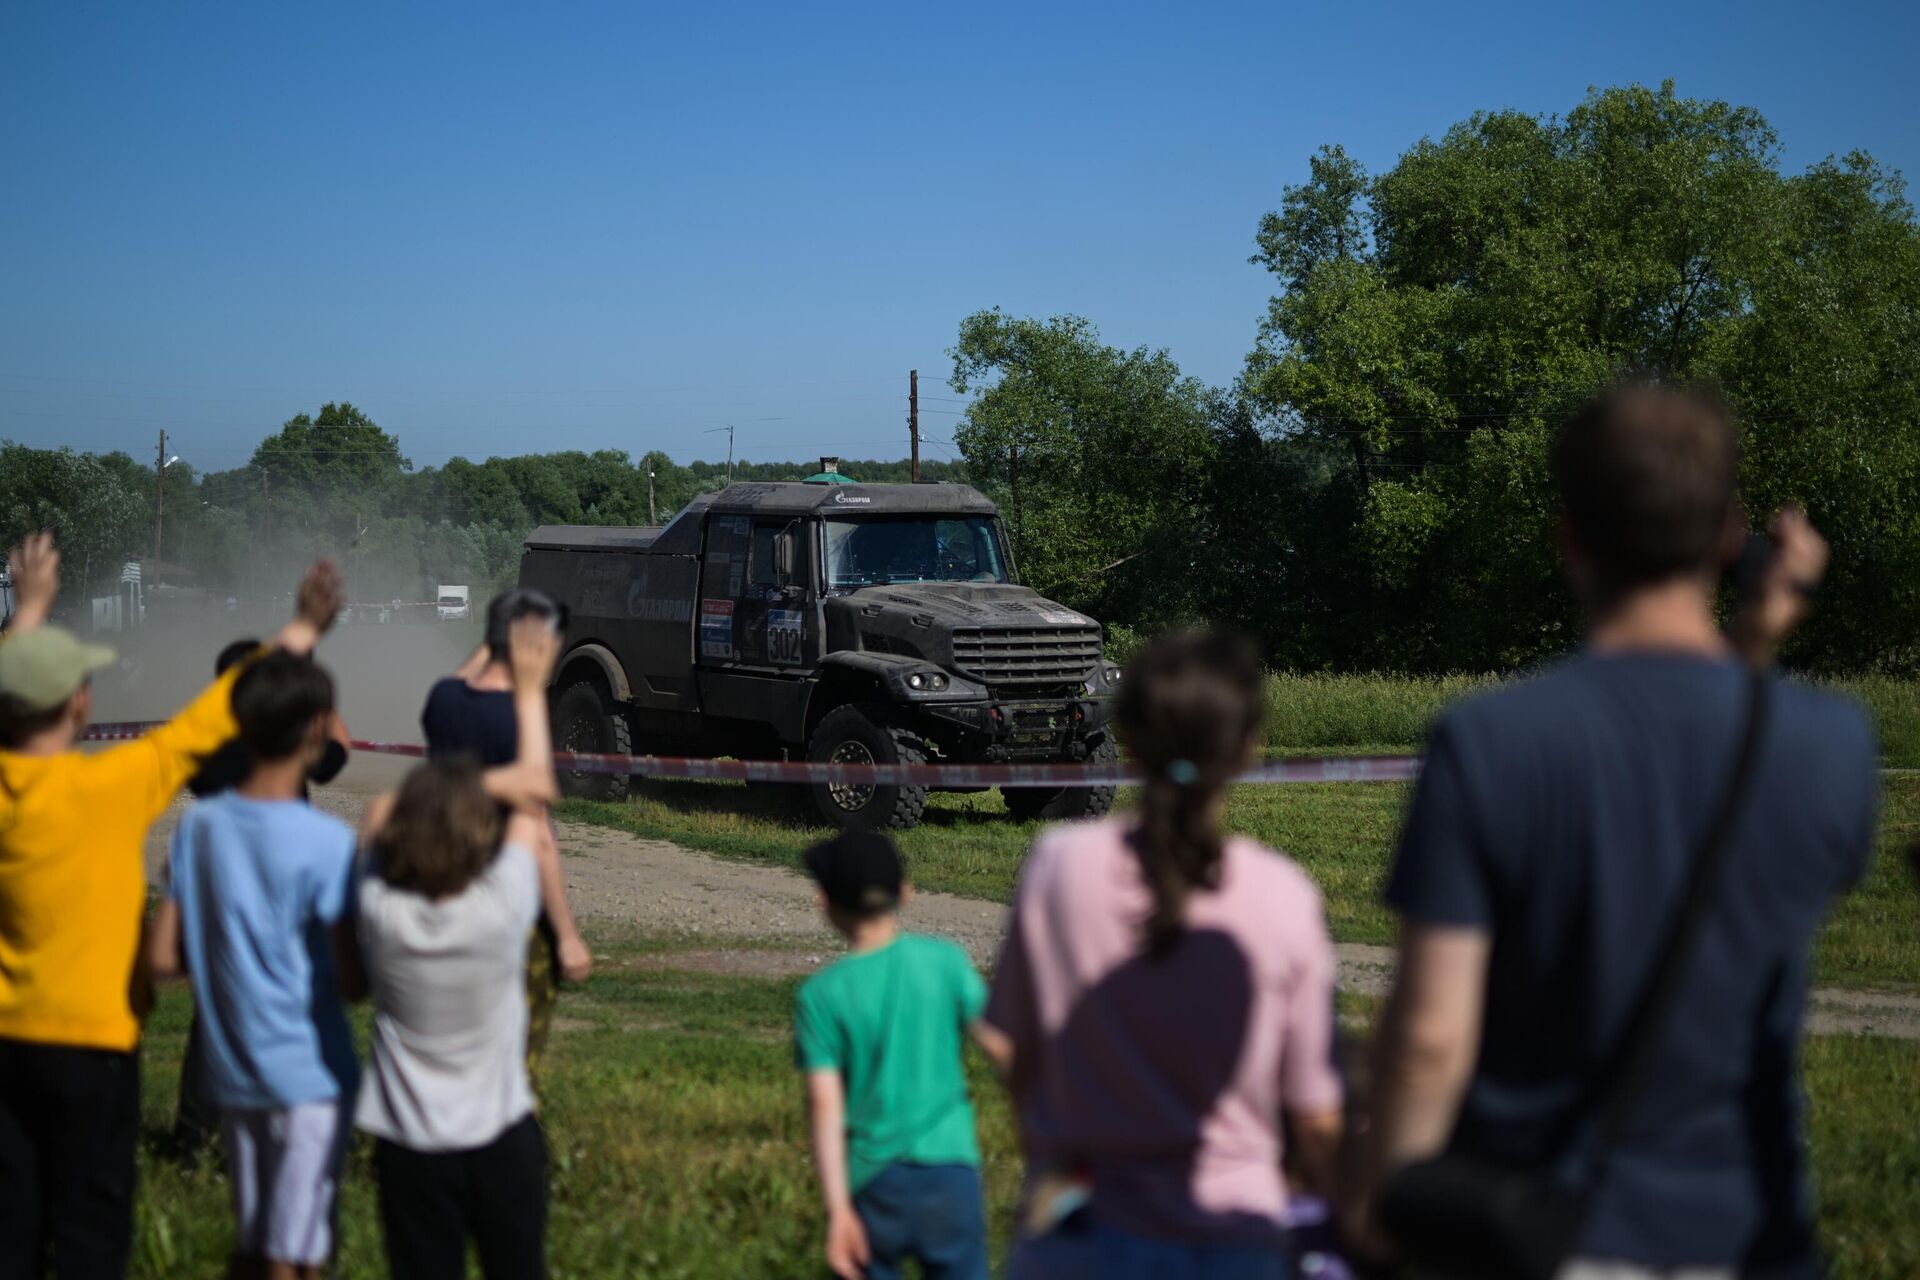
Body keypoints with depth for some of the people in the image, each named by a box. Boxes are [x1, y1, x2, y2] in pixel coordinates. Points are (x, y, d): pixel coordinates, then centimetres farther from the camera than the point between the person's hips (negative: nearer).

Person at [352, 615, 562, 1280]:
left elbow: (380, 811, 3)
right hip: (503, 1138, 0)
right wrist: (530, 690, 9)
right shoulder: (503, 908, -19)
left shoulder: (381, 913, -17)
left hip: (411, 1149, 0)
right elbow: (533, 793, -3)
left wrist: (487, 780, -4)